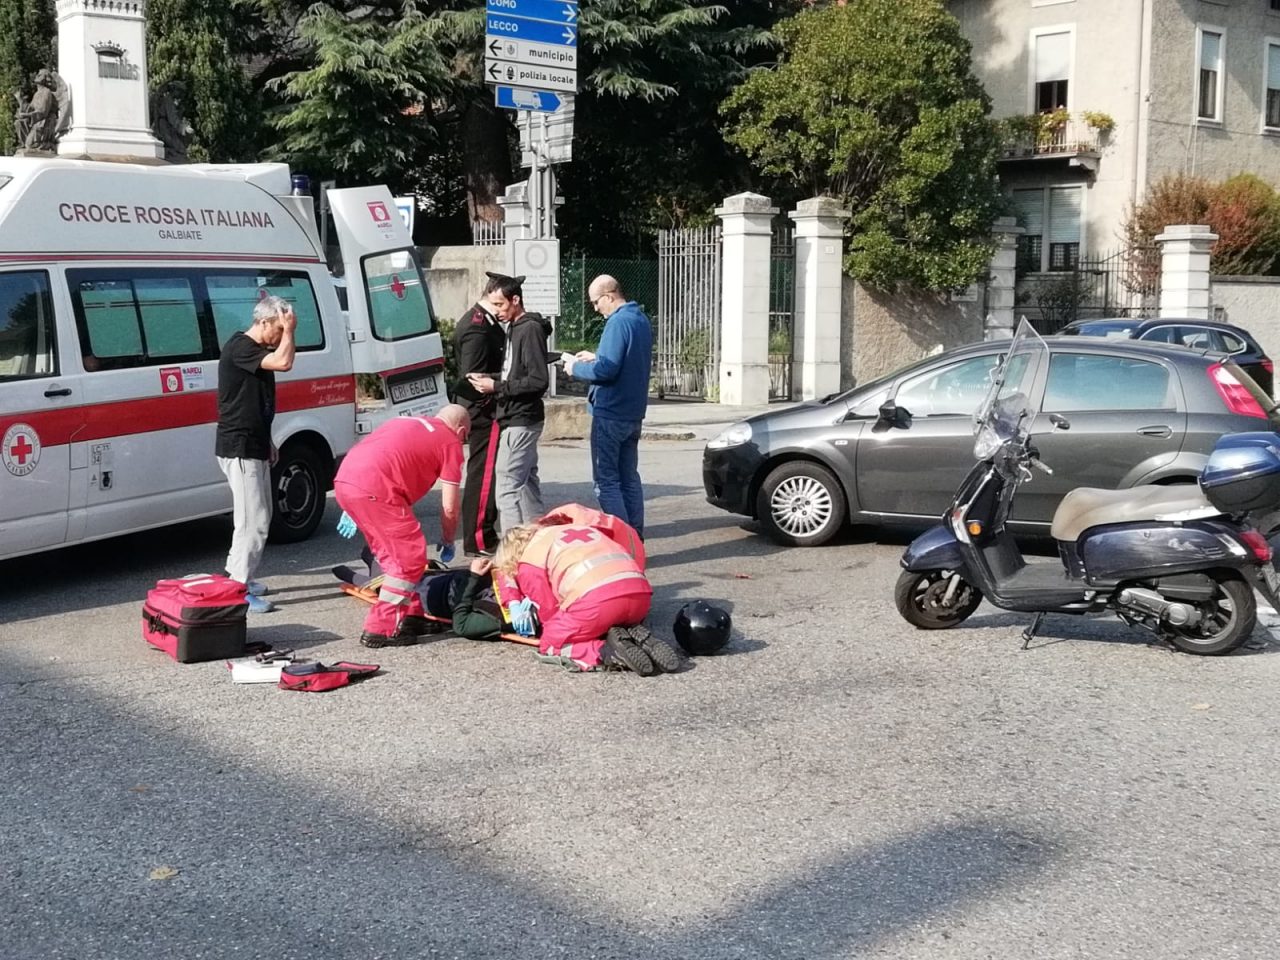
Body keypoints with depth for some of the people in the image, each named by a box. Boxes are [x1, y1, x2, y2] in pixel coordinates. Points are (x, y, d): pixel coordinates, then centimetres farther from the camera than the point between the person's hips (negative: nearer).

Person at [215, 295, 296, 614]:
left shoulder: (257, 350, 15)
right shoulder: (239, 347, -17)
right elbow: (284, 362, -32)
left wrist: (267, 441, 23)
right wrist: (289, 331, -17)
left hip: (254, 446, 11)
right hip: (239, 449, -11)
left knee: (259, 517, 18)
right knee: (254, 521, -11)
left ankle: (240, 578, 27)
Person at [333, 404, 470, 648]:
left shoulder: (407, 423, 30)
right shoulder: (450, 442, 9)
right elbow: (449, 508, 6)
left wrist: (353, 509, 33)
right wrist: (448, 542, 22)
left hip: (343, 480, 9)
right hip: (373, 490, -8)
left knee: (393, 555, 21)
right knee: (410, 558, 2)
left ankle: (410, 616, 28)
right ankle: (381, 629, 2)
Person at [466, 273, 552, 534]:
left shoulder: (530, 329, -14)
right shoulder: (514, 328, 16)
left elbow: (539, 381, -20)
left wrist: (496, 386, -18)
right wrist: (490, 381, 4)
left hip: (520, 421, -10)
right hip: (517, 419, 10)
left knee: (507, 487, -11)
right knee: (527, 483, 15)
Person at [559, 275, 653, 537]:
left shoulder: (618, 322, -18)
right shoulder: (641, 319, 12)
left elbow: (607, 370, -24)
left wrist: (576, 368, -8)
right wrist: (595, 357, 17)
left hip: (611, 414, -9)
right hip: (634, 412, 9)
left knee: (606, 479, -3)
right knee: (629, 477, 14)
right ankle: (636, 537, 17)